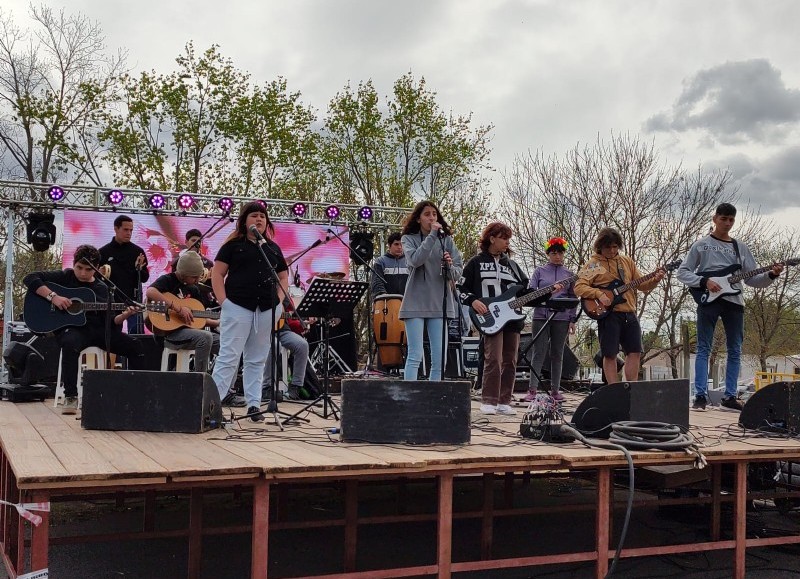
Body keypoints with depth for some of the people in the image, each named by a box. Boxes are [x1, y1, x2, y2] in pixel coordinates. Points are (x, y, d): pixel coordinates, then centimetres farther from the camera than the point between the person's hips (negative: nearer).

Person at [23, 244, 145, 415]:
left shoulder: (101, 288, 14)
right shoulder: (65, 276, 4)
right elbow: (30, 279, -7)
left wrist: (124, 316, -12)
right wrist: (53, 296, -19)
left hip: (97, 329, 4)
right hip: (71, 328, -4)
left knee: (135, 346, -11)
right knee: (71, 343, -42)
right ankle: (70, 397, -31)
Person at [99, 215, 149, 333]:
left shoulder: (138, 251, 5)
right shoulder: (103, 252, 4)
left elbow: (145, 278, 6)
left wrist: (139, 269, -14)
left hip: (133, 300, 0)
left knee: (137, 334, -6)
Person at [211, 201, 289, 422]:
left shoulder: (273, 248, 17)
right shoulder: (233, 245, 4)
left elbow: (283, 276, 21)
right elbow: (217, 274, 0)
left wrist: (279, 300, 5)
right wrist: (224, 301, -10)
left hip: (267, 310, 5)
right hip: (238, 307, -4)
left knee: (257, 360, 8)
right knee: (228, 357, -8)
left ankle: (254, 405, 12)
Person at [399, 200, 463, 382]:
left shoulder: (446, 240, 10)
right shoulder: (409, 239, 4)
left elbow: (457, 274, 6)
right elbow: (415, 260, -17)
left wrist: (450, 266, -16)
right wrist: (432, 235, -18)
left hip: (440, 304, 3)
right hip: (416, 304, -3)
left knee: (439, 359, 2)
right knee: (415, 356, -8)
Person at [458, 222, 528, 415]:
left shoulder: (512, 265, 19)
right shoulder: (476, 263, 6)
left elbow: (528, 290, 17)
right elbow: (460, 287, 5)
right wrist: (473, 301, -11)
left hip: (513, 318, 5)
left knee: (510, 361, 4)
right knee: (493, 359, -14)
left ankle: (504, 402, 11)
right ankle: (488, 402, -5)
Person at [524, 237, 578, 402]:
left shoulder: (569, 274, 12)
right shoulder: (539, 271, 7)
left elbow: (573, 298, 12)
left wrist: (573, 320, 5)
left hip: (561, 317, 2)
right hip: (541, 316, -2)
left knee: (557, 354, 5)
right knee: (538, 352, -4)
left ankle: (555, 389, 10)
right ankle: (532, 389, -5)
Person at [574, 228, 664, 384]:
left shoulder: (627, 261, 17)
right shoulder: (593, 264, 1)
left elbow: (641, 284, 18)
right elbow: (579, 287, -7)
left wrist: (655, 280, -2)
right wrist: (599, 294, -20)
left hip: (629, 314, 5)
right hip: (608, 314, -5)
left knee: (635, 352, 2)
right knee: (610, 354, -2)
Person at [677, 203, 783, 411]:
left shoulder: (740, 248, 16)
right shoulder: (701, 244, 6)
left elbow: (751, 278, 12)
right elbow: (682, 272, 2)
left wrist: (771, 275, -6)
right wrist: (704, 282, -12)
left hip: (734, 302, 4)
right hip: (708, 301, -4)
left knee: (735, 351, 4)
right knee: (704, 349, -6)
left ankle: (730, 396, 11)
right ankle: (701, 396, -7)